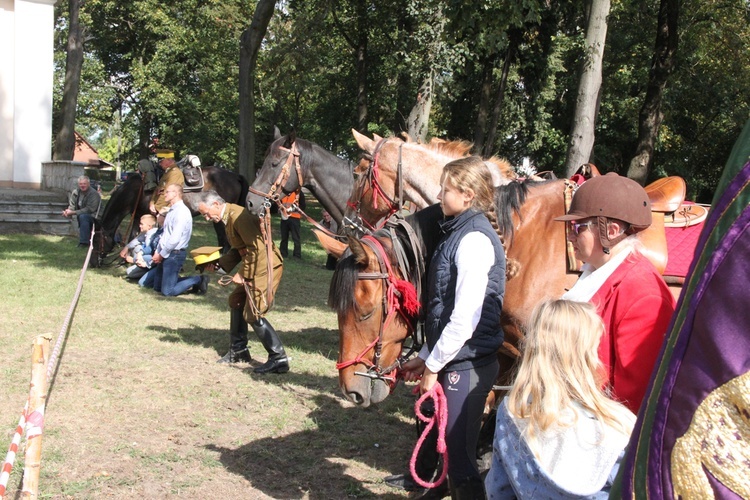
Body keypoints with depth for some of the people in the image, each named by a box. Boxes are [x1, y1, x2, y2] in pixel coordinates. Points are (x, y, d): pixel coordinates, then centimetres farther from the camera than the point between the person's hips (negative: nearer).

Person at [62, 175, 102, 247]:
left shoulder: (94, 194, -16)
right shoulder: (75, 192, 4)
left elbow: (89, 209, -22)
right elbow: (72, 205, 7)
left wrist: (73, 212, -26)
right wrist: (68, 211, -18)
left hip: (93, 216, -8)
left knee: (83, 216, -32)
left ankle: (84, 242, -31)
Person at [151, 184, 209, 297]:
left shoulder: (182, 212, -17)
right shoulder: (171, 211, 14)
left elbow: (175, 239, -22)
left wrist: (161, 254, -13)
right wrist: (157, 252, 6)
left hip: (175, 254, -10)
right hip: (165, 254, 10)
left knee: (167, 291, -10)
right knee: (157, 287, 15)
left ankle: (197, 280, 4)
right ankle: (192, 281, 19)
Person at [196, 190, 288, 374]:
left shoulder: (237, 216, -20)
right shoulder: (228, 217, 12)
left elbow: (257, 248, -25)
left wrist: (242, 274, -20)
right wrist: (219, 264, 9)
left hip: (266, 266, -11)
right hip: (253, 268, 11)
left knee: (253, 315, -10)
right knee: (236, 300, 20)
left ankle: (279, 359, -5)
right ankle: (238, 351, 32)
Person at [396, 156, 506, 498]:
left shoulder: (474, 239, -18)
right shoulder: (461, 232, 13)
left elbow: (465, 318, -23)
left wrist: (433, 366, -14)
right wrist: (425, 357, 15)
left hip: (466, 366, -10)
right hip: (455, 362, 10)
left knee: (460, 458, -1)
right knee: (454, 451, 19)